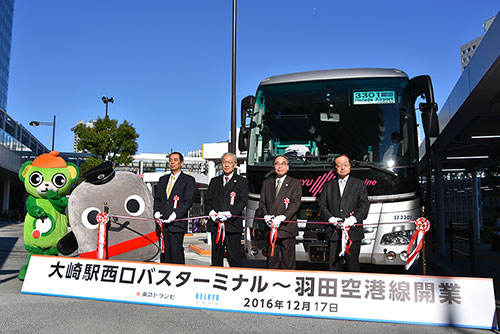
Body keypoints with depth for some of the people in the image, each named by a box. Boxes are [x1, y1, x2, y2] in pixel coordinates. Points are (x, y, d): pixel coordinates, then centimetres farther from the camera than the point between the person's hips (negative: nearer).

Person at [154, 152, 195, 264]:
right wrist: (157, 211, 0)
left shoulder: (189, 180, 1)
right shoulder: (163, 179, 19)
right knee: (164, 253, 8)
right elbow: (157, 198, 19)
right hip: (162, 223, 5)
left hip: (177, 223, -5)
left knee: (176, 253, -8)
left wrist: (175, 215, -17)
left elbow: (188, 201, -7)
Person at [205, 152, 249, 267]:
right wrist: (211, 212, -7)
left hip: (232, 224, -4)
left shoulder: (242, 182, 4)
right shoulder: (214, 181, 18)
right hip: (215, 224, 4)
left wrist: (229, 213, -19)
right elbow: (208, 200, 13)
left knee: (234, 258, -4)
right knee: (216, 257, 10)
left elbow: (242, 201, -6)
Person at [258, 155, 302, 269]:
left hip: (287, 227, -3)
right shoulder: (266, 183, 15)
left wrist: (282, 217, -20)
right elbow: (262, 203, 10)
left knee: (288, 259, 1)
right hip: (270, 228, 3)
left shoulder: (295, 183, 3)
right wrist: (266, 216, -9)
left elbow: (295, 203, -7)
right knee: (272, 258, 10)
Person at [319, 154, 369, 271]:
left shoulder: (359, 184, 9)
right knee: (333, 265, 6)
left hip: (353, 231, -2)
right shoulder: (328, 185, 15)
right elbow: (322, 205, 7)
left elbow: (364, 205, 0)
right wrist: (330, 218, -11)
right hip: (333, 232, 2)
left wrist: (354, 218, -16)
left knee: (352, 264, 1)